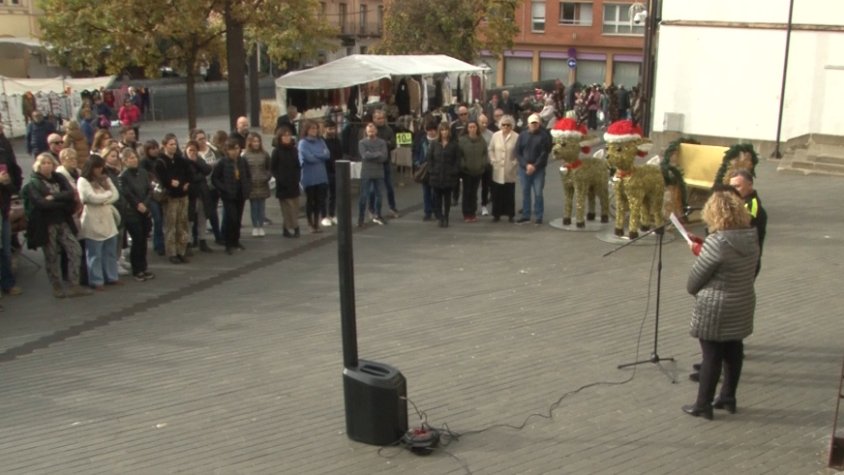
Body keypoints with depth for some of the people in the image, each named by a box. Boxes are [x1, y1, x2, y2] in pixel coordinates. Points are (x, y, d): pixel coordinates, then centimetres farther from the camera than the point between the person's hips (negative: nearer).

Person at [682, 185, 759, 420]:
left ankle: (703, 405, 14)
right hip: (743, 306, 7)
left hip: (715, 309, -7)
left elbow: (696, 278, -16)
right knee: (734, 350, 18)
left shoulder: (717, 242, -25)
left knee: (711, 355, 3)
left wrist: (692, 289, 7)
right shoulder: (752, 238, -2)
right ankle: (728, 397, 32)